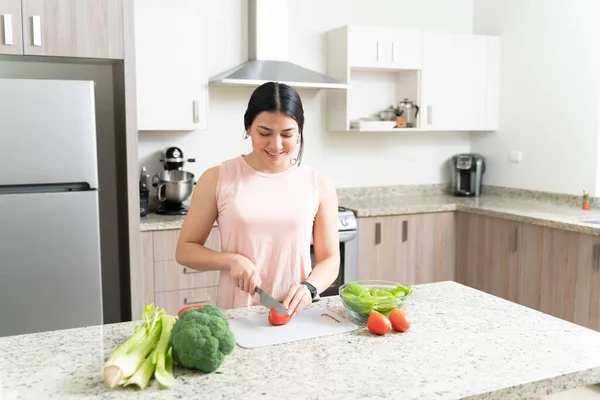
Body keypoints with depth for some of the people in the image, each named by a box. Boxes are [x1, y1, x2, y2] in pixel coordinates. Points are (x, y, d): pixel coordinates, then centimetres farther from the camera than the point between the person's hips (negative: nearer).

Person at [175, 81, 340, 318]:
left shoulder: (319, 185, 3)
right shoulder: (217, 179, 0)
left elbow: (330, 259, 6)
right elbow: (185, 250, 6)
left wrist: (309, 288, -13)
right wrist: (232, 260, -11)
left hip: (294, 315, 1)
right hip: (236, 316, -1)